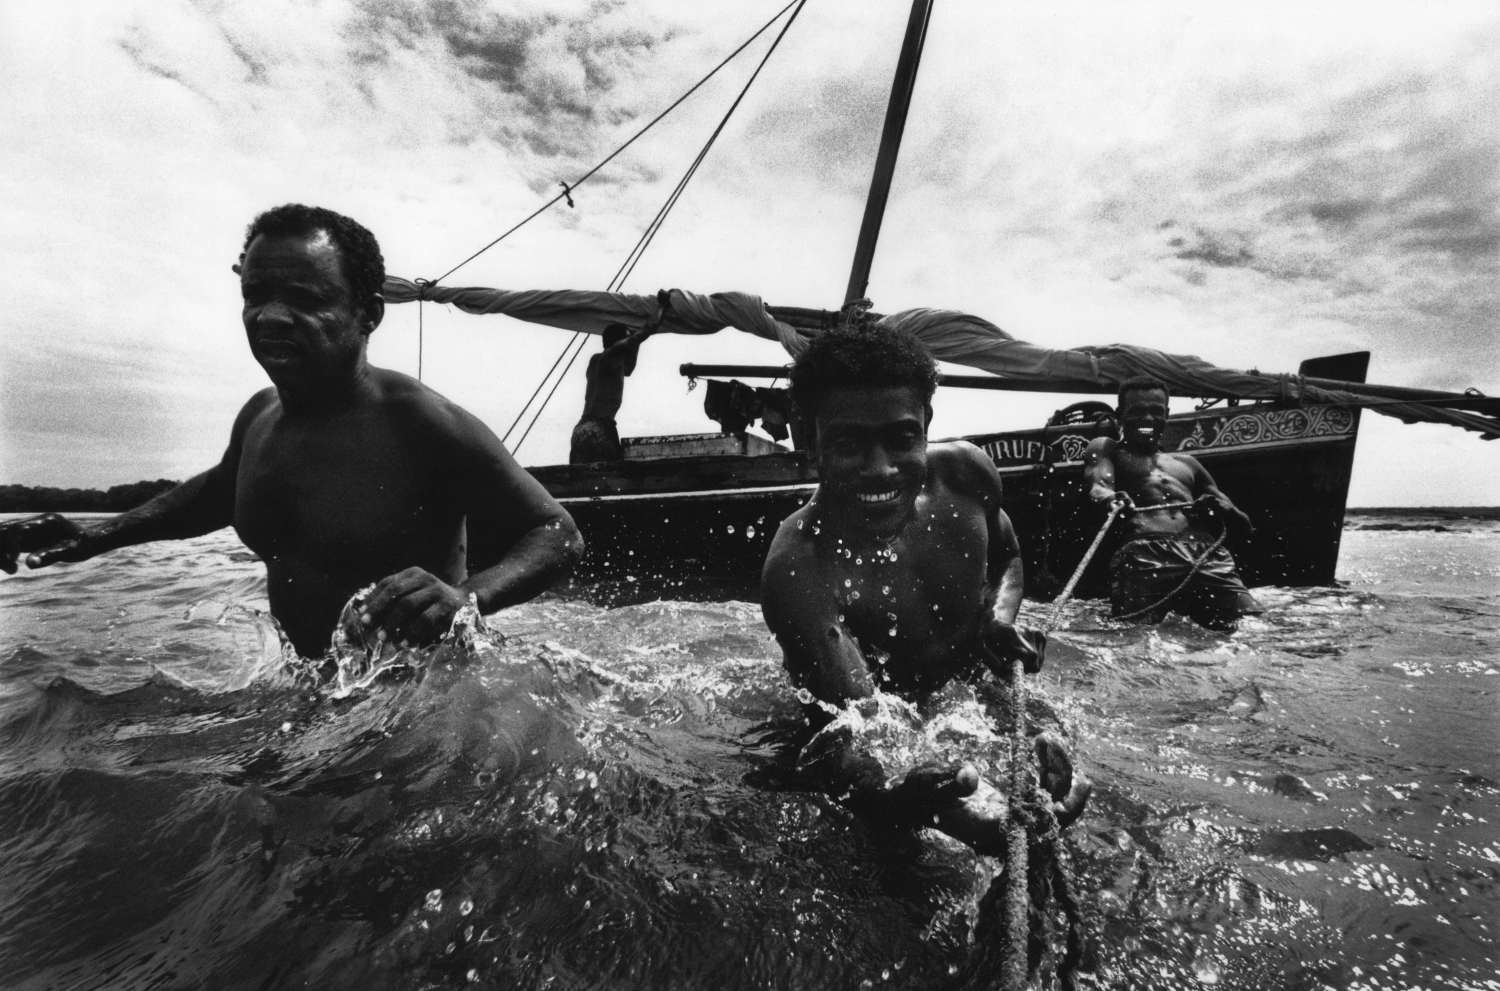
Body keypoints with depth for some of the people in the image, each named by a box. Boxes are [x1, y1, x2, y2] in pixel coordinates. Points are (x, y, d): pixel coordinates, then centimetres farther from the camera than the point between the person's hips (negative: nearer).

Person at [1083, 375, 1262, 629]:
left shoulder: (1186, 463, 33)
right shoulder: (1107, 449, 22)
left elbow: (1242, 527, 31)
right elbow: (1098, 484, -3)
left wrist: (1221, 509, 5)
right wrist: (1109, 499, -29)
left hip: (1206, 553, 5)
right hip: (1145, 554, -4)